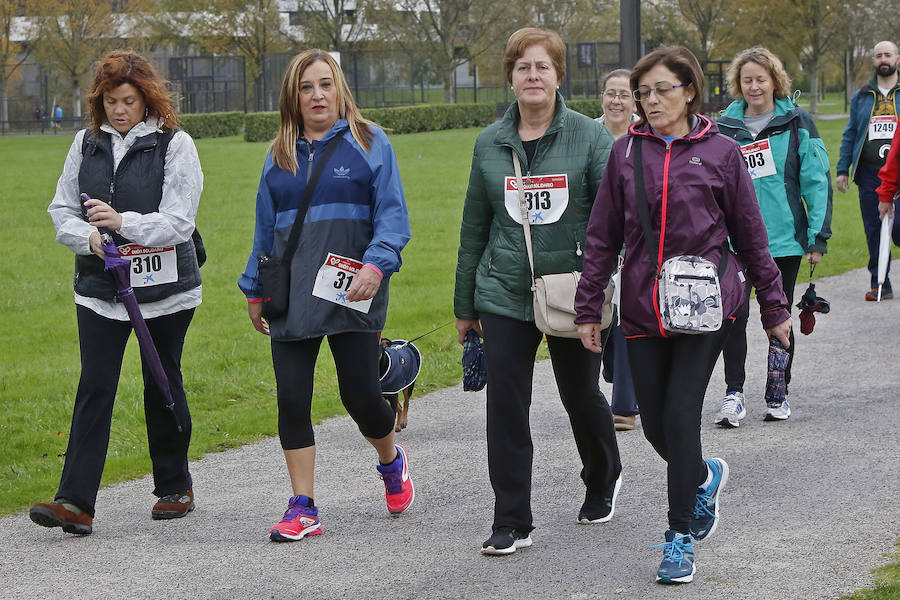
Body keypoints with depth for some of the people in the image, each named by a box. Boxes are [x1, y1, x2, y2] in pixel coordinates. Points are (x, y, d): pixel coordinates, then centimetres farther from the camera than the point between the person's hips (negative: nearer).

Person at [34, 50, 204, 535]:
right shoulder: (87, 143, 7)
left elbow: (179, 220, -14)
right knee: (94, 386, -6)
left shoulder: (175, 144, -6)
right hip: (99, 288, 3)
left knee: (162, 385, 10)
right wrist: (89, 238, -11)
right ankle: (75, 503, -12)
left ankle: (174, 487, 27)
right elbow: (62, 209, 9)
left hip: (164, 288, -3)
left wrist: (124, 222, -28)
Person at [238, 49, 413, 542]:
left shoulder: (369, 144, 3)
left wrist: (376, 264, -19)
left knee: (360, 393, -4)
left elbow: (392, 214, -3)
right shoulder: (280, 155, 14)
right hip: (291, 296, 4)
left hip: (351, 292, -4)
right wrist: (254, 291, 20)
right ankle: (303, 509, 5)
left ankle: (391, 460, 29)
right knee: (291, 399, -2)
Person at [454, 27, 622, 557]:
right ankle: (512, 523, 3)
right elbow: (475, 228, 14)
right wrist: (464, 306, 16)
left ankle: (604, 478, 42)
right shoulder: (490, 144, 7)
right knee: (506, 407, -5)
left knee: (581, 394, 12)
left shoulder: (590, 136, -3)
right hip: (505, 295, 2)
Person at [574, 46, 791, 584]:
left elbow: (750, 235, 6)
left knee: (681, 416, -10)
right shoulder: (626, 152, 6)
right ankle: (705, 477, 40)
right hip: (644, 309, 3)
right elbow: (603, 236, 9)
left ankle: (681, 539, 2)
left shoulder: (721, 152, -1)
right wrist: (588, 308, 8)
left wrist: (775, 307, 9)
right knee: (655, 424, 7)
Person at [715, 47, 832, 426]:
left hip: (784, 238, -1)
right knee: (733, 314, -9)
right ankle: (734, 395, -4)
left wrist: (818, 236, -6)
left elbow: (817, 181, -1)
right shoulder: (724, 127, 6)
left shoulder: (797, 123, 1)